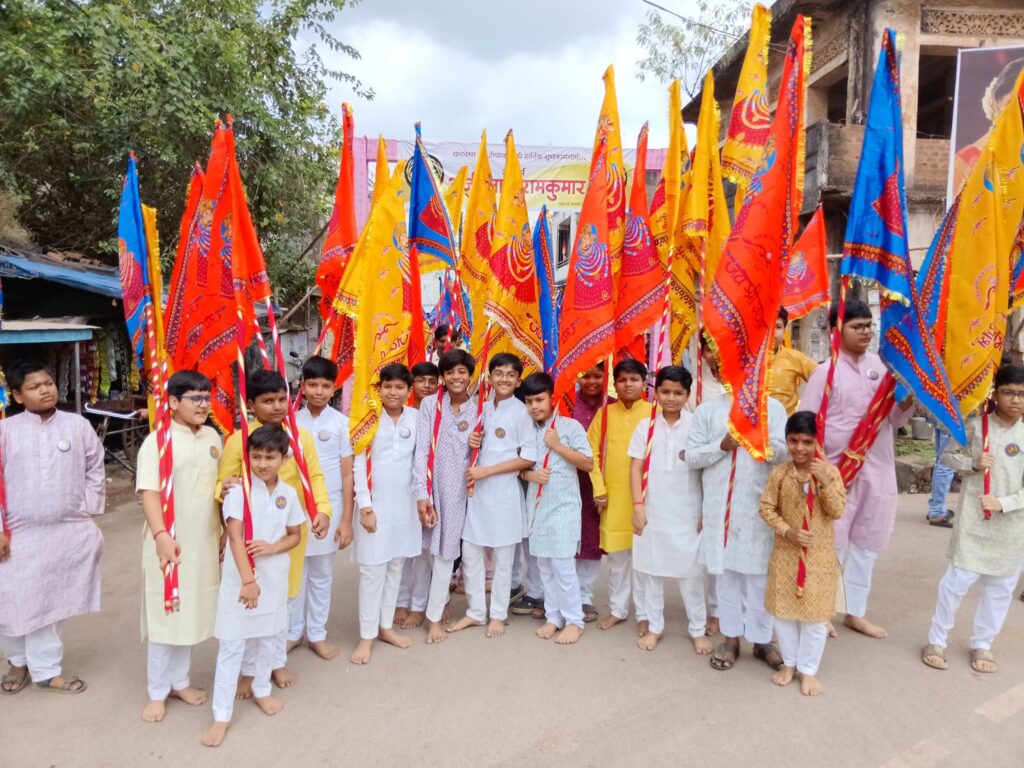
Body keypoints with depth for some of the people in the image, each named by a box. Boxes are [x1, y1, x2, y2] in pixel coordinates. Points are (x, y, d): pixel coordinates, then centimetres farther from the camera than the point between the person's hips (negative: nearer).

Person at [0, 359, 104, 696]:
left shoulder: (77, 425, -1)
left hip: (70, 531, 1)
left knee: (52, 603, 10)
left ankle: (45, 669, 27)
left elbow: (95, 470, 7)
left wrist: (88, 513, 2)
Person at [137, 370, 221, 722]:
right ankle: (157, 693, 23)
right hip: (170, 544, -5)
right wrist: (161, 536, -30)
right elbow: (149, 493, -19)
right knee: (166, 615, 6)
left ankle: (179, 681, 34)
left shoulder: (212, 436, 5)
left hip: (204, 542, 6)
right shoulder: (158, 441, -13)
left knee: (191, 613, 17)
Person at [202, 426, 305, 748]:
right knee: (231, 646, 3)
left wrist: (272, 548, -14)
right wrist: (248, 580, -26)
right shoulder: (239, 491, -13)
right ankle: (221, 716, 13)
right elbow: (235, 538, -18)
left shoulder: (288, 494, -2)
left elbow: (295, 536, 7)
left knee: (269, 638, 18)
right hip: (240, 578, -4)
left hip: (275, 578, 4)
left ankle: (261, 690, 41)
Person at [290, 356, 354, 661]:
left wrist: (346, 519, -5)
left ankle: (317, 634, 26)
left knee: (322, 574, 12)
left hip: (329, 506, -1)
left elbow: (347, 473, -3)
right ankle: (293, 631, 28)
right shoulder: (292, 421, -1)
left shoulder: (341, 422, -5)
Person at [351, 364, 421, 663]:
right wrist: (365, 506, -11)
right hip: (375, 503, -4)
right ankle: (367, 636, 11)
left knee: (396, 566, 13)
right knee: (372, 569, 0)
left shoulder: (416, 418, 1)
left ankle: (386, 626, 28)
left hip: (405, 504, 4)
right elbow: (359, 464, -8)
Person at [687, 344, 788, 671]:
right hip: (720, 506, 1)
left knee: (759, 572, 5)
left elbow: (785, 454, -2)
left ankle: (762, 639, 20)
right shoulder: (707, 410, 5)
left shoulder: (773, 407, 5)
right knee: (725, 571, 9)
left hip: (759, 506, -1)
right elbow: (691, 456, 0)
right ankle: (731, 637, 22)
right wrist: (722, 445, -13)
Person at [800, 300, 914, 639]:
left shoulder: (882, 365, 6)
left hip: (879, 468, 5)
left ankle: (855, 611, 32)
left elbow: (894, 418, 10)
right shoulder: (827, 372, -9)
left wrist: (908, 402, -11)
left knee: (868, 541, 16)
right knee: (831, 544, 4)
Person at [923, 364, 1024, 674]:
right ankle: (937, 640, 16)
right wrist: (973, 463, -13)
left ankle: (982, 644, 30)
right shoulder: (976, 425, -5)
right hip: (973, 520, -2)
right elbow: (947, 455, 4)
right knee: (958, 580, 1)